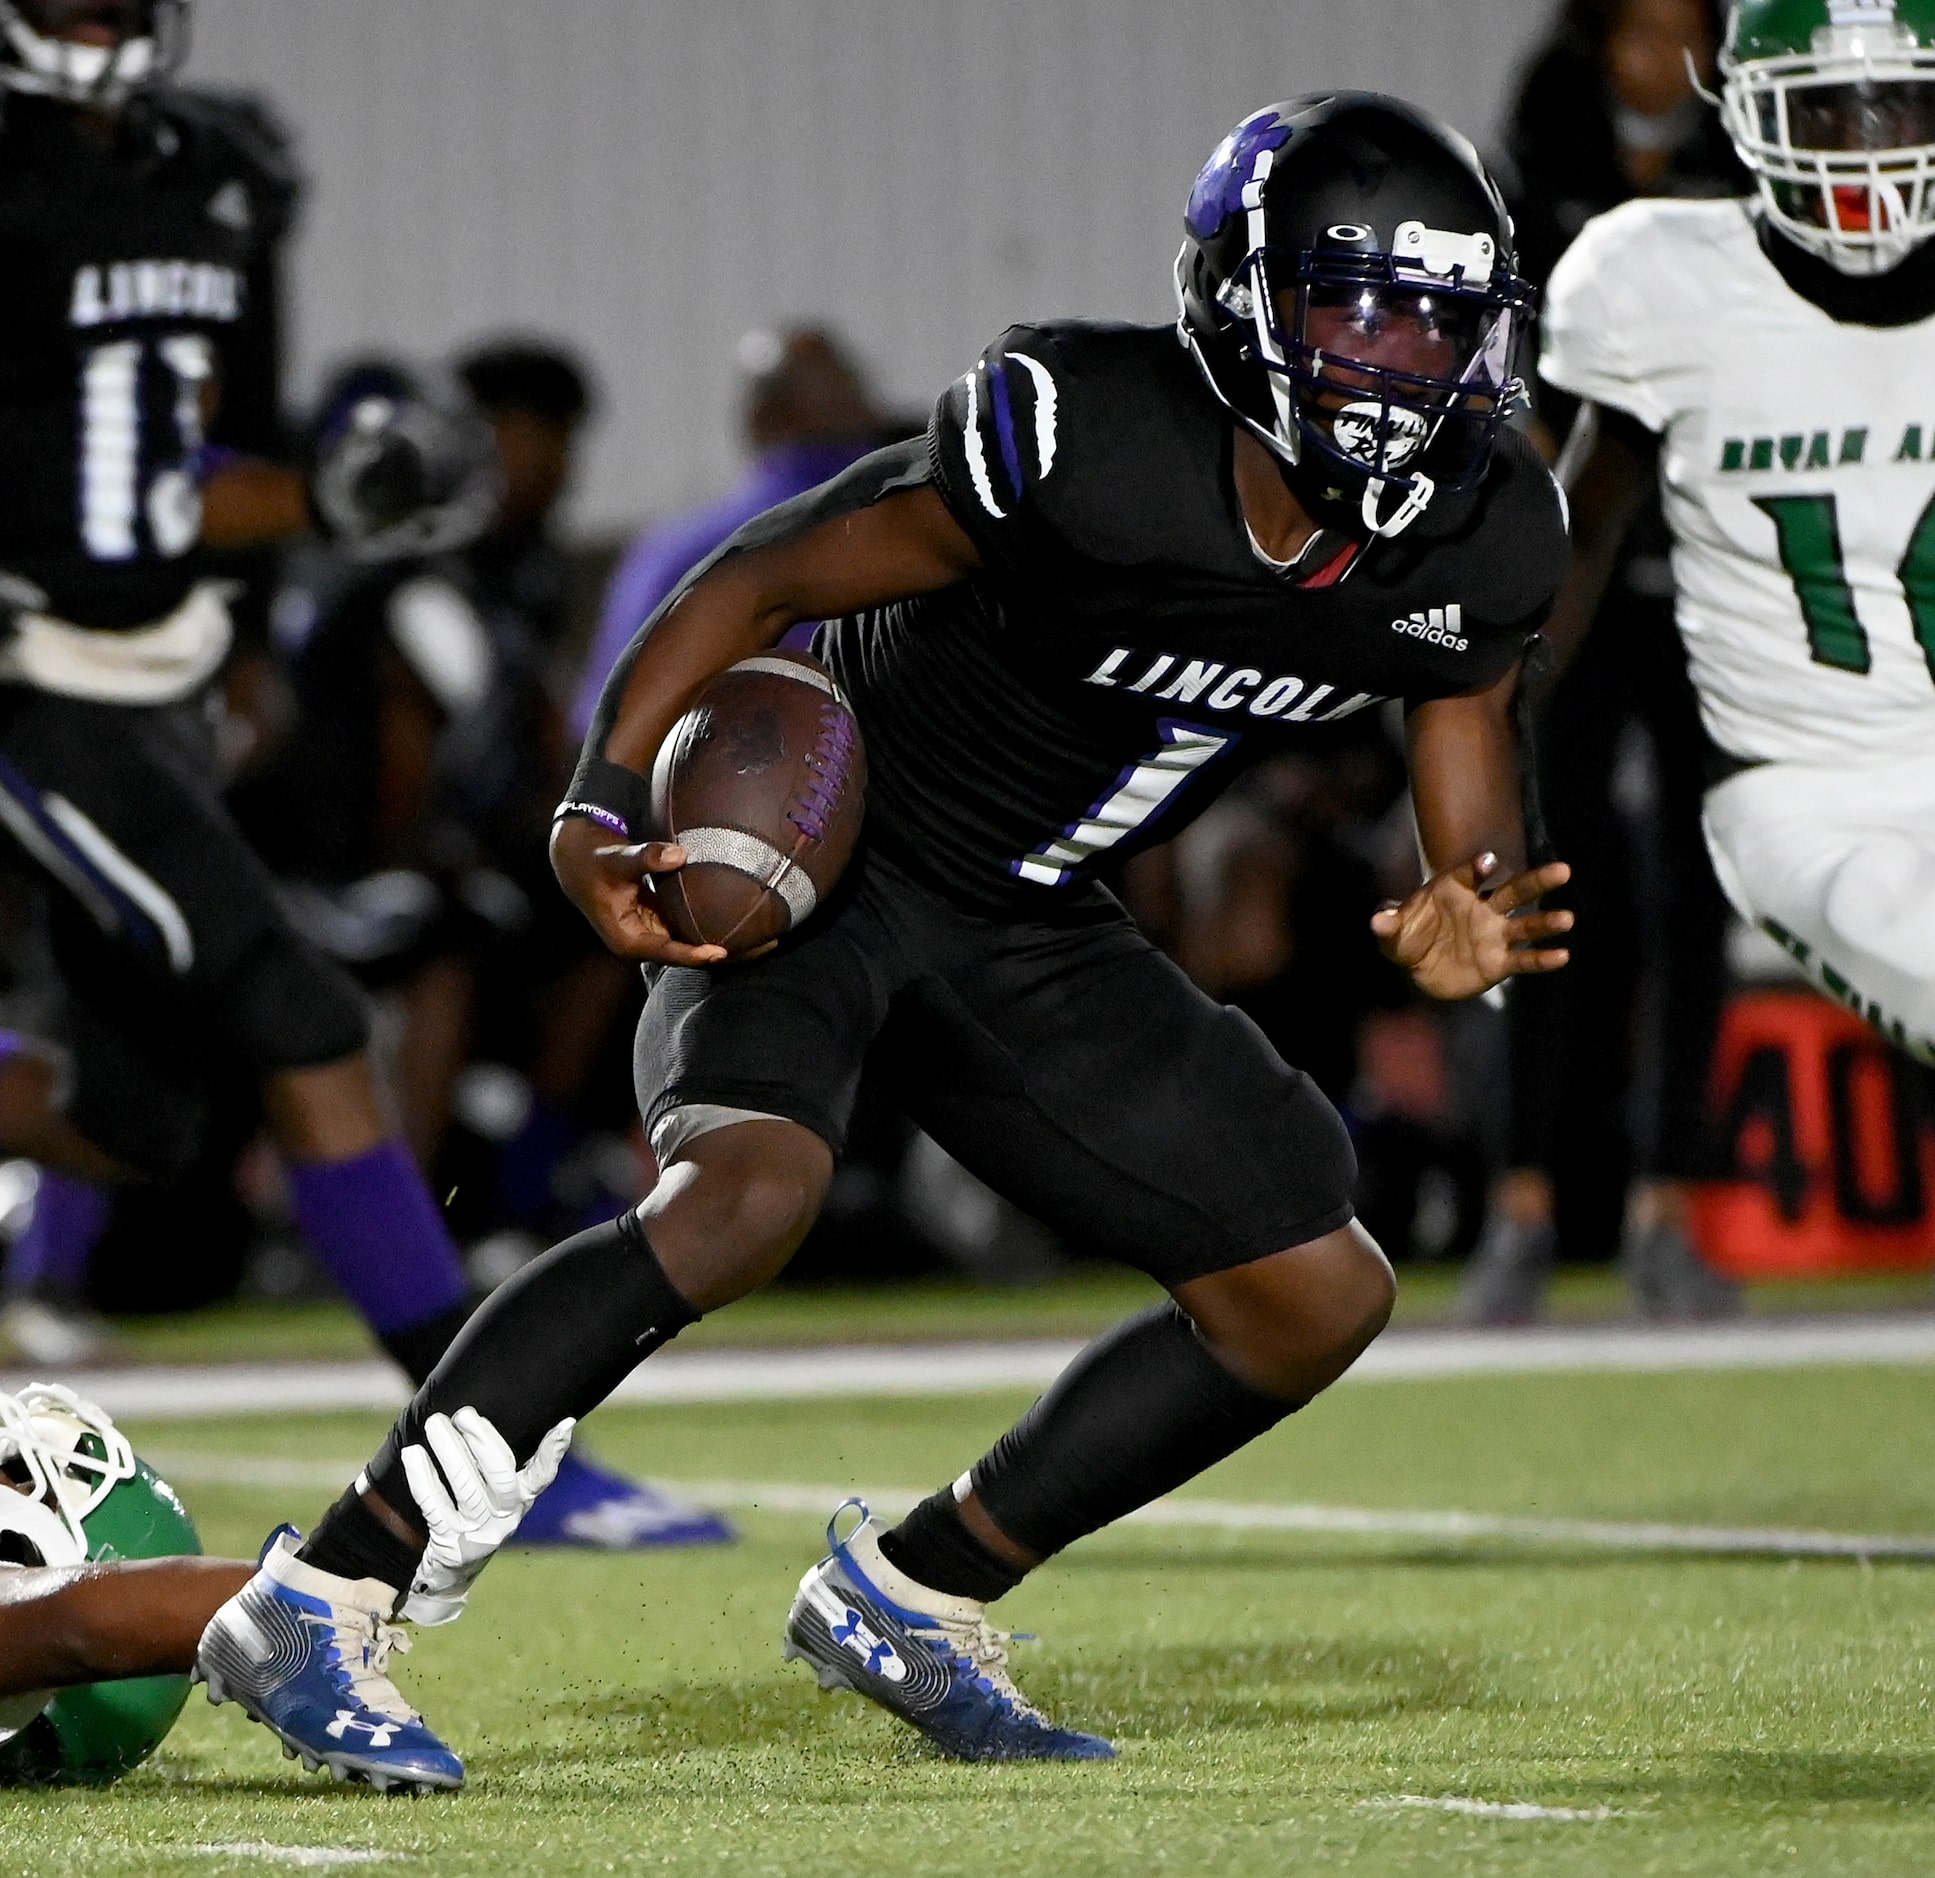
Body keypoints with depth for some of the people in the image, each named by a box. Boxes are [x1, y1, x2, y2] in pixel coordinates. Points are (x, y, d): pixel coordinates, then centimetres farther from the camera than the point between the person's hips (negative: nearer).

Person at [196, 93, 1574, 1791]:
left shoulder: (1477, 540, -10)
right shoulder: (1079, 441, -26)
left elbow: (1469, 717, 7)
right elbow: (766, 580, -18)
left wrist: (1472, 912, -15)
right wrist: (605, 807, -30)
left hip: (1024, 938, 7)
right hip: (818, 835, -7)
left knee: (1319, 1300, 5)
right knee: (747, 1187, -33)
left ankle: (910, 1597, 17)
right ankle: (315, 1606, -29)